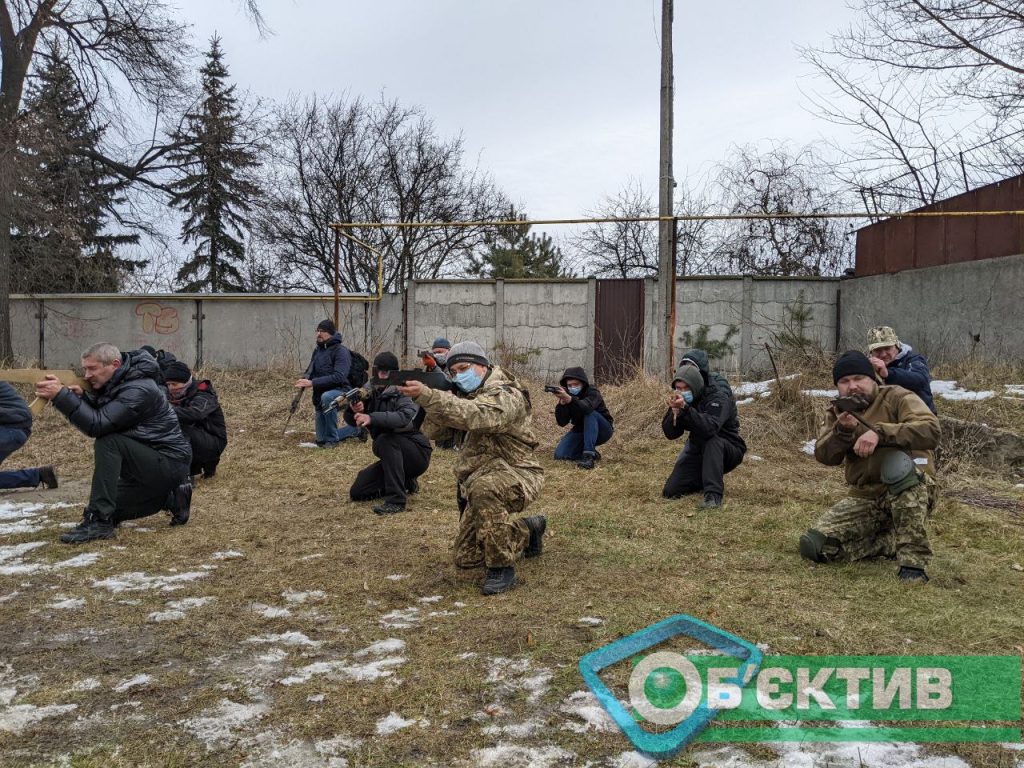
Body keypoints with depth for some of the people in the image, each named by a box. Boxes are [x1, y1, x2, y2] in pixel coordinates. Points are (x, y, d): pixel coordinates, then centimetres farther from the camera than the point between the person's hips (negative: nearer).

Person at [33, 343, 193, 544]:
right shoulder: (115, 384, 9)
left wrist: (61, 395, -33)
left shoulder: (138, 390, -23)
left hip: (170, 463, -10)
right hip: (148, 461, 10)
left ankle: (99, 522, -24)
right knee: (108, 512, 11)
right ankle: (172, 499, 18)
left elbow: (97, 425, -31)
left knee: (108, 442, -28)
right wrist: (79, 398, -13)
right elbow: (95, 417, 6)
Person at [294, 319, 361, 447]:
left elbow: (339, 377, -26)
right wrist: (305, 379, -6)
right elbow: (311, 370, 19)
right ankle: (356, 429, 32)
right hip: (320, 397, 7)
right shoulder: (317, 350, 8)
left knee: (326, 397, -43)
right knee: (321, 441, 9)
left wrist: (312, 383, -30)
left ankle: (332, 439, -25)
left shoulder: (341, 351, -14)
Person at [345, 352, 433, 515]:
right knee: (357, 492, -4)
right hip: (392, 456, 7)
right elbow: (352, 420, -4)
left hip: (417, 454, -7)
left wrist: (372, 418, -49)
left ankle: (396, 500, -31)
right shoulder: (372, 392, 2)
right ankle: (404, 481, 16)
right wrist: (353, 409, -28)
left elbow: (404, 418, -38)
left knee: (386, 439, -34)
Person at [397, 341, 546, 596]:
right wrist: (429, 396, -15)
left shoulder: (506, 395, -18)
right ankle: (528, 530, 32)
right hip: (481, 483, 9)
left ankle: (502, 567, -25)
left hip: (516, 476, -8)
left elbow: (475, 416, -40)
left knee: (483, 488, -41)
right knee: (466, 558, 10)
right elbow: (431, 430, 2)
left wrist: (427, 395, -48)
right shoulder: (466, 396, 9)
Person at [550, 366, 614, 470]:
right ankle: (592, 452, 6)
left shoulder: (593, 393, -22)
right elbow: (562, 423, -18)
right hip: (580, 431, 4)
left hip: (602, 431, -4)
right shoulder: (566, 395, -10)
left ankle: (589, 456, -36)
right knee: (560, 455, -15)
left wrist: (569, 399, -63)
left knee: (590, 414, -35)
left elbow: (586, 407, -47)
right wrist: (561, 403, -35)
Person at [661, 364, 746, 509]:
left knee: (710, 440, -40)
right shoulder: (681, 400, -5)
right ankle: (705, 479, 20)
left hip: (727, 450, -5)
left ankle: (713, 495, -36)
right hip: (697, 450, 6)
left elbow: (709, 428, -42)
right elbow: (670, 434, -11)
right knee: (670, 492, -6)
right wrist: (674, 413, -30)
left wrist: (685, 409, -51)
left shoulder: (718, 398, -23)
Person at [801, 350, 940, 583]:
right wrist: (842, 430, -22)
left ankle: (914, 558, -32)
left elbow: (931, 431, -24)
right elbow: (824, 457, -3)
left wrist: (880, 432, -35)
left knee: (897, 461, -39)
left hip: (911, 494, -5)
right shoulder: (837, 412, 10)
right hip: (865, 497, 5)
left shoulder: (897, 398, -6)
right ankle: (892, 541, 7)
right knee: (814, 546, -13)